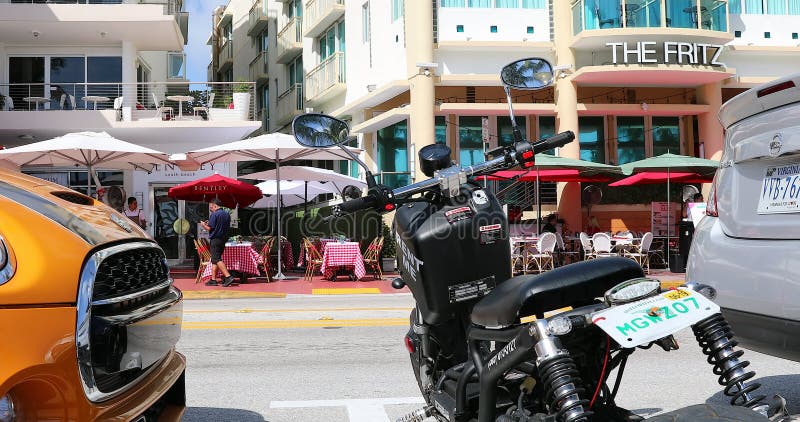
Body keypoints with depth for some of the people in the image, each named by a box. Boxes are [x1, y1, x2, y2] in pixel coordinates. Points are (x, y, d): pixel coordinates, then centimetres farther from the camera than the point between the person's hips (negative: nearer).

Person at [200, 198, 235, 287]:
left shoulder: (215, 214, -13)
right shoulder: (227, 214, 12)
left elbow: (209, 228, -15)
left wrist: (203, 224, 7)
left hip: (215, 239, -8)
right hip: (223, 239, 8)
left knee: (217, 259, -10)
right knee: (214, 259, 14)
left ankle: (228, 277, -22)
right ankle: (213, 279, 13)